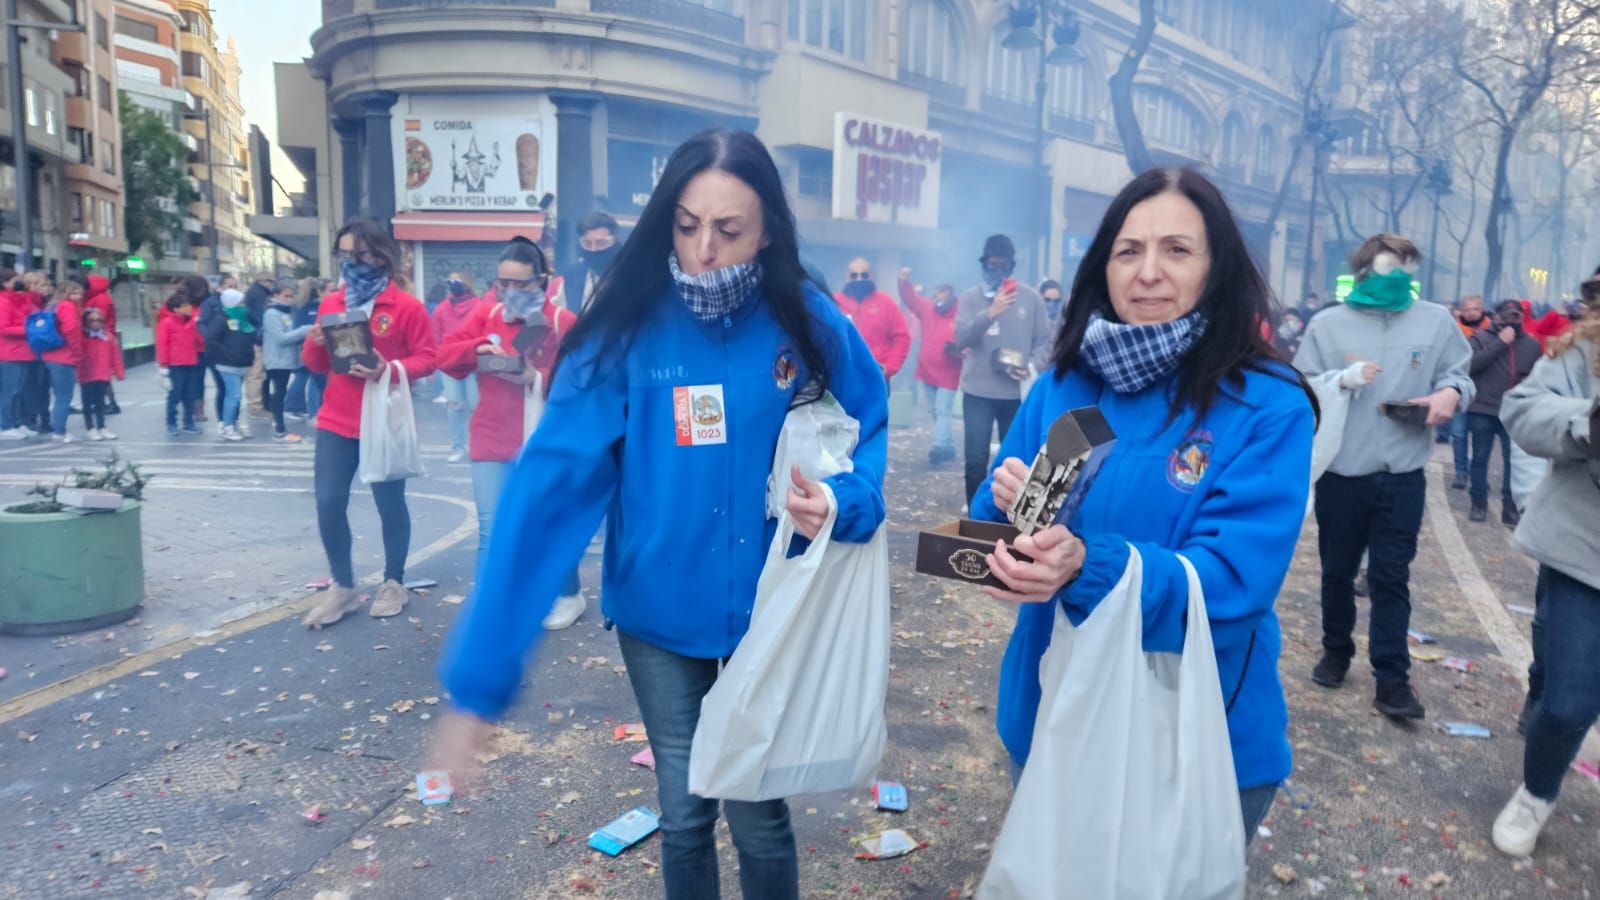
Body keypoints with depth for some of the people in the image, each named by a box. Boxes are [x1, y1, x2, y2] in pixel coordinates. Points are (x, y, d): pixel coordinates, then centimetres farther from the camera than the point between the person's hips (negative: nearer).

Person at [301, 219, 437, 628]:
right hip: (336, 423, 4)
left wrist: (389, 369, -24)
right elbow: (316, 365, 13)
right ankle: (343, 587, 15)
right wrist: (316, 343, -9)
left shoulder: (407, 306, -6)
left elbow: (426, 360, -8)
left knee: (390, 504, 7)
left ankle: (393, 583, 23)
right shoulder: (330, 303, 9)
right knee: (328, 504, 0)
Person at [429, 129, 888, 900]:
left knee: (759, 815, 14)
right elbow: (547, 488, -18)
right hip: (660, 616, 0)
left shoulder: (809, 324, -11)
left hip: (770, 613, 0)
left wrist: (841, 501, -21)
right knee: (684, 811, 17)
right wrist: (480, 676, -22)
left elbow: (874, 431, 4)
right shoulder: (625, 332, -15)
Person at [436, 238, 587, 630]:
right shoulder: (487, 313, 6)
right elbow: (445, 354, 5)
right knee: (492, 530, -1)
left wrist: (537, 379, -22)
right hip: (492, 440, 2)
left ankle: (570, 595, 32)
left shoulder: (563, 321, -4)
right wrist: (478, 348, -14)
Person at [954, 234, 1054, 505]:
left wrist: (1031, 366, -14)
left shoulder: (1030, 297, 4)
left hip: (1017, 393, 1)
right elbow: (961, 338, -13)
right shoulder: (969, 298, 2)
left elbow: (1044, 341, 4)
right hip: (978, 391, -1)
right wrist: (990, 313, -26)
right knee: (976, 459, -2)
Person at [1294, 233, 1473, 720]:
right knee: (1337, 571, 14)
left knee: (1391, 577, 2)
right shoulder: (1328, 324, 0)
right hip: (1341, 473, 0)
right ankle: (1336, 651, 34)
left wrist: (1450, 392, -12)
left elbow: (1458, 374, 10)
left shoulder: (1436, 320, 5)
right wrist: (1342, 379, -19)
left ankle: (1392, 679, 8)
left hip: (1403, 476, 0)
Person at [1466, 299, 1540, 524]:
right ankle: (1479, 503, 16)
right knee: (1480, 458, 6)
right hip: (1482, 410, -2)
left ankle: (1510, 506, 10)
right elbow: (1472, 363, -18)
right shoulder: (1481, 337, -1)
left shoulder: (1531, 343, 8)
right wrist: (1500, 342, -17)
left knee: (1514, 460, 1)